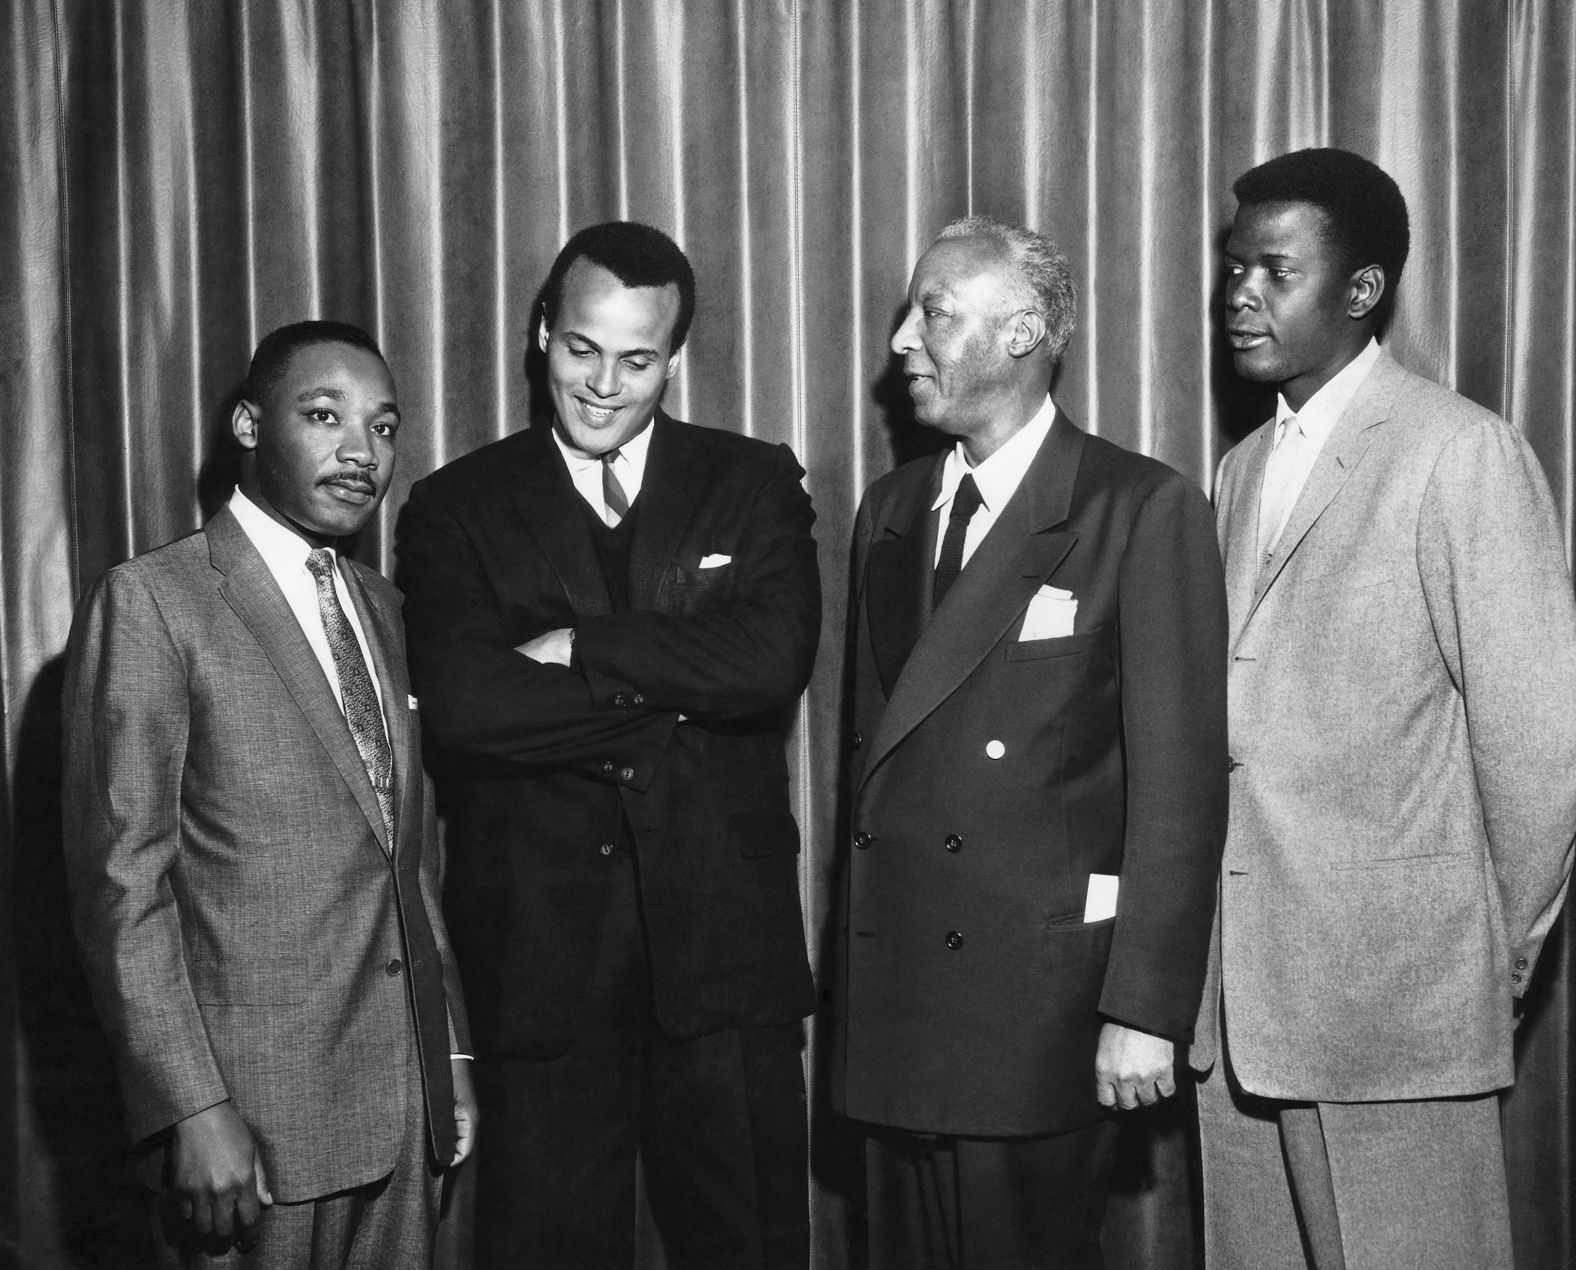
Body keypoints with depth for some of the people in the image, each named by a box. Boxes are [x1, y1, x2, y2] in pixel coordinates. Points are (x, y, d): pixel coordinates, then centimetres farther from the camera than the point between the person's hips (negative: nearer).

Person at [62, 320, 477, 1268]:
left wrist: (452, 1056, 12)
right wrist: (192, 1109, -17)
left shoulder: (383, 608, 13)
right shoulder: (150, 603, -8)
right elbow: (120, 880, -12)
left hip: (408, 1104, 6)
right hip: (256, 1115, -6)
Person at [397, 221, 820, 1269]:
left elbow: (773, 662, -11)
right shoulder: (456, 508, 4)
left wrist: (579, 647, -11)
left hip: (725, 941, 1)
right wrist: (681, 689, -11)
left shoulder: (754, 484, 6)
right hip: (538, 946, 0)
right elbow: (465, 704, -12)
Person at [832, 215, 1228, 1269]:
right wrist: (862, 949, 12)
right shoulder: (891, 511, 12)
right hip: (893, 990, 6)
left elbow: (1180, 779, -11)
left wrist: (1146, 1007, -14)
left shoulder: (1144, 510, -8)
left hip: (1039, 993, -6)